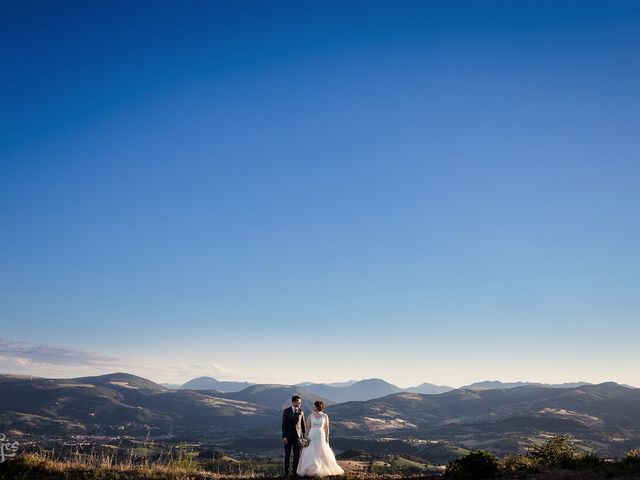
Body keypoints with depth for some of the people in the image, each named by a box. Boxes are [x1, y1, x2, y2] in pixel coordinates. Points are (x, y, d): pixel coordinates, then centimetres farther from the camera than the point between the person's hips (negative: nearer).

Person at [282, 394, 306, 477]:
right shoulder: (286, 411, -2)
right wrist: (284, 436, -11)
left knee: (297, 455, 0)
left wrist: (304, 436, 5)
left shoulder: (301, 412, 5)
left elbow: (303, 425, 9)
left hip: (298, 436, 2)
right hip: (288, 436, -2)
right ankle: (286, 472, 11)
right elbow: (284, 424, -4)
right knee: (287, 455, 2)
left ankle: (295, 472, 8)